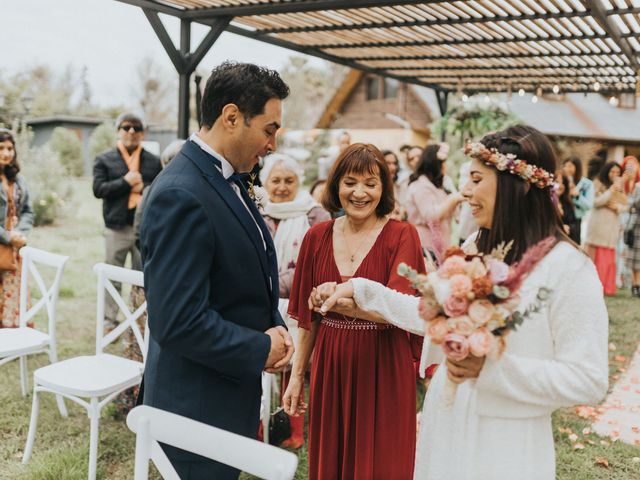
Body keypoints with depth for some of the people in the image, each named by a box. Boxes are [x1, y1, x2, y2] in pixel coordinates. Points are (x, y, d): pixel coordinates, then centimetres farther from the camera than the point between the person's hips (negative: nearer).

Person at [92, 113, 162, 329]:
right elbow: (98, 189, -5)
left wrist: (143, 187, -13)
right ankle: (110, 321, 16)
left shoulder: (153, 161, 9)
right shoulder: (104, 159, 6)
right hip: (117, 227, -1)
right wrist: (125, 182, -13)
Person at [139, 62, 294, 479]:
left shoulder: (227, 180, 4)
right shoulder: (180, 196, -26)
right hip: (199, 406, -9)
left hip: (233, 392, 9)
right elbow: (179, 323, -29)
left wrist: (276, 327, -2)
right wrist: (262, 349, -17)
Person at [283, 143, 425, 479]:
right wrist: (297, 374, 8)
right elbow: (307, 316, 9)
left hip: (382, 369, -3)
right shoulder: (317, 237, 3)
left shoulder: (402, 235, -8)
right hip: (330, 367, 3)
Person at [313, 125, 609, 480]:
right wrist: (362, 291, 9)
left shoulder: (568, 267, -18)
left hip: (506, 447, -6)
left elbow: (589, 381, -18)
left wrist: (491, 367, -25)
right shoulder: (475, 249, 2)